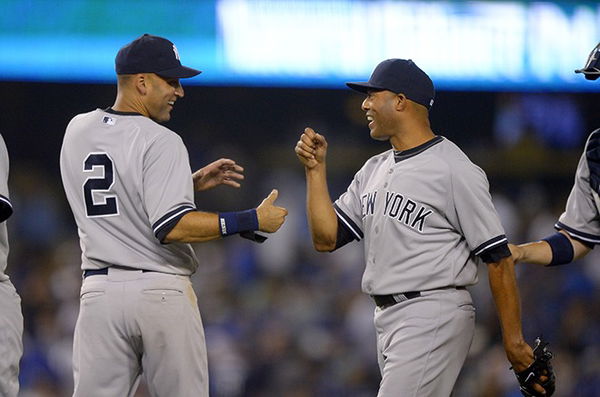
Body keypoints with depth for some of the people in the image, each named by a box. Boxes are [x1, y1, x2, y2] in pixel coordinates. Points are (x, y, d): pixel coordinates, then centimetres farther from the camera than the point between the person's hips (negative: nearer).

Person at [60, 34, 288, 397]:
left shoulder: (77, 131, 11)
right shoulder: (161, 141, -11)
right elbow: (171, 227, -19)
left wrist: (192, 183, 21)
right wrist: (250, 221, -15)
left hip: (100, 289, 5)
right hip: (163, 292, -5)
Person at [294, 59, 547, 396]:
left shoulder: (454, 170, -10)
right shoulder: (373, 171, 16)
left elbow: (498, 258, -12)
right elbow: (326, 238, 13)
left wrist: (514, 341, -15)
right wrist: (316, 168, 5)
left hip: (434, 318, -9)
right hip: (386, 318, 9)